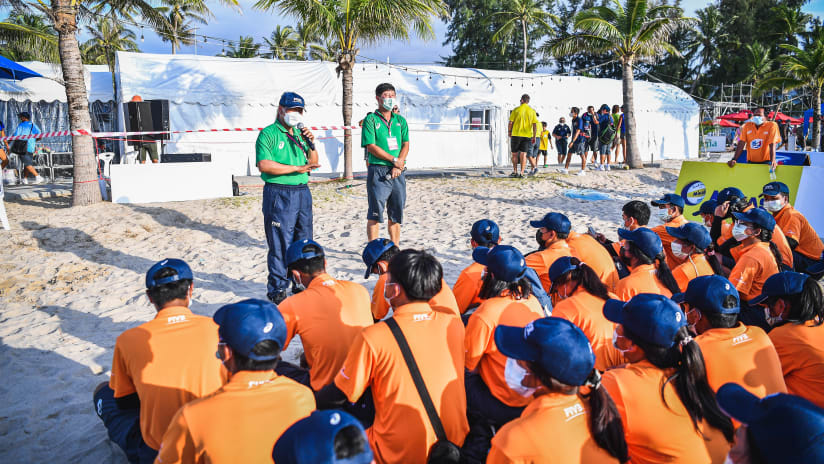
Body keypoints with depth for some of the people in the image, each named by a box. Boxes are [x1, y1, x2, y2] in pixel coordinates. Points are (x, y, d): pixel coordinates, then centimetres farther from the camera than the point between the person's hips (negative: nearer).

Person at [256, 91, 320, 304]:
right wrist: (296, 168, -17)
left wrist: (311, 144, 0)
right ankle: (277, 289, 7)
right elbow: (264, 165, -17)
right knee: (280, 244, -4)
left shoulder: (300, 134, 16)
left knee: (304, 241, 13)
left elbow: (313, 164, 17)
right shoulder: (268, 134, -5)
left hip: (302, 192, 7)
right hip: (279, 193, -7)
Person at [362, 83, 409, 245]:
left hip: (398, 171, 5)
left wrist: (398, 164, -9)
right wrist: (394, 160, -11)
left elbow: (406, 145, 8)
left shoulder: (400, 120, 15)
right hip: (378, 170, -5)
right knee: (376, 213, -5)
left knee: (396, 213, 8)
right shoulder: (370, 120, 1)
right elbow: (371, 146, -9)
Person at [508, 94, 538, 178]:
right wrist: (534, 136, 5)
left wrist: (510, 132, 12)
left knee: (514, 154, 10)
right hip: (527, 135, 2)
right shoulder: (532, 111, 3)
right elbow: (535, 125, 0)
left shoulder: (516, 110, -3)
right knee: (523, 154, 3)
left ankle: (515, 172, 11)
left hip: (516, 134, -1)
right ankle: (521, 173, -4)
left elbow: (511, 122, -3)